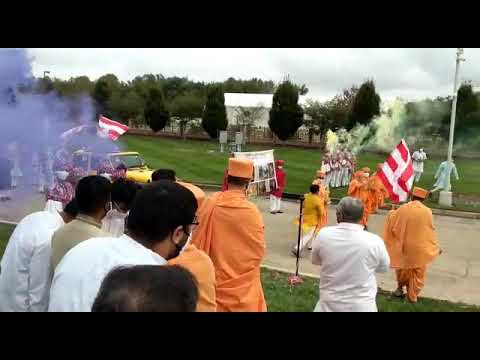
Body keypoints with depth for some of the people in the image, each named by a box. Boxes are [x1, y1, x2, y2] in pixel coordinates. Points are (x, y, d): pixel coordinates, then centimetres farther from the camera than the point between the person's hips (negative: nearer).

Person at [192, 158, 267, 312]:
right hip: (241, 282, -3)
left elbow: (198, 240, 1)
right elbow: (259, 251, -8)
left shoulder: (210, 203, -11)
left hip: (212, 278, 4)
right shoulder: (251, 212, -21)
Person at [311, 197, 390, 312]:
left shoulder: (323, 235, -15)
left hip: (329, 305, 1)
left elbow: (315, 260, 4)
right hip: (362, 306, 0)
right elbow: (384, 267, 1)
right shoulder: (375, 241, -18)